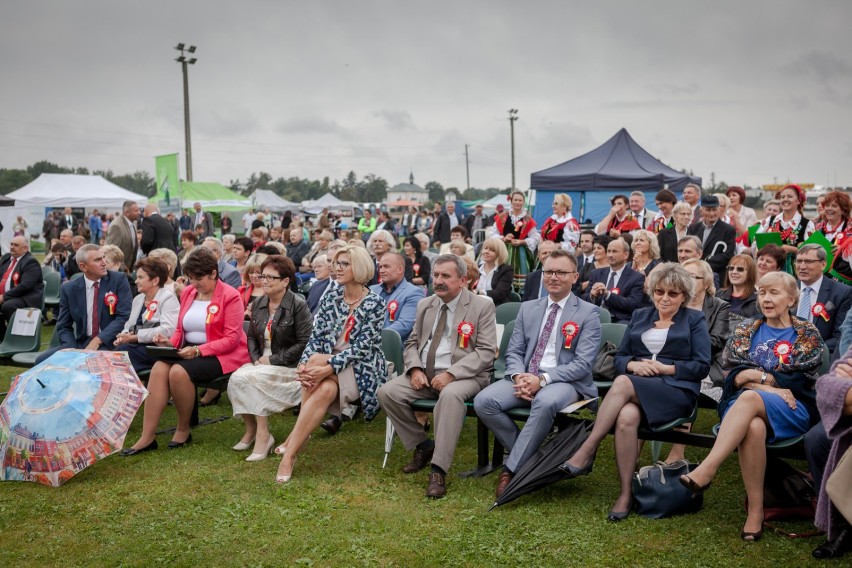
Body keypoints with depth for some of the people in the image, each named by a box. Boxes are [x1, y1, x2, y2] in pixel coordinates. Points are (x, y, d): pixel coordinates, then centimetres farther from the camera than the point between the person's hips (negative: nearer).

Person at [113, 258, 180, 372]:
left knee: (122, 351, -27)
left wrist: (135, 336, -14)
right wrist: (123, 336, -2)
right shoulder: (138, 299, 22)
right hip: (137, 345, 6)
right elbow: (129, 324, 23)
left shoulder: (168, 299, -3)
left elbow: (167, 330, -17)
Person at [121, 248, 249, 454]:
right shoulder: (188, 292, 11)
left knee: (179, 371, -31)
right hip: (189, 351, 6)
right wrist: (171, 342, -5)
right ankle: (147, 437, -24)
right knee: (159, 368, -23)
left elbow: (231, 339, -13)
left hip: (222, 355, -6)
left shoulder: (230, 296, -8)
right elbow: (180, 329, 18)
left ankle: (183, 430, -8)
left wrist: (198, 350, -23)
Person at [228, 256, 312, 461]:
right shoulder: (258, 304, 11)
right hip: (262, 364, 6)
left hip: (288, 367, -6)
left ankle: (263, 435, -21)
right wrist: (256, 359, -3)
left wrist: (273, 360, -15)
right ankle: (251, 429, -7)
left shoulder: (298, 306, -10)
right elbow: (251, 336, 17)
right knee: (236, 378, -23)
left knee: (251, 378, -29)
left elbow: (304, 343, -15)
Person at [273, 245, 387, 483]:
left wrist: (328, 367, -29)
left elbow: (362, 346, -16)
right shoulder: (331, 298, 8)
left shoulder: (374, 303, -7)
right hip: (327, 360, 4)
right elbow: (316, 337, 3)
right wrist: (303, 363, -18)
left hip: (361, 368, -4)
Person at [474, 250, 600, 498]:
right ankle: (528, 455, -5)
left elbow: (583, 364, -7)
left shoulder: (588, 313, 2)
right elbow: (513, 352, 13)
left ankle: (512, 468, -25)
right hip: (525, 378, 5)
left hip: (565, 382, -4)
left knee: (545, 402, -39)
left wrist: (542, 379, -19)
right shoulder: (528, 308, 16)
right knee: (483, 401, -22)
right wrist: (518, 376, -11)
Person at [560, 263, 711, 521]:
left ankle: (586, 452, -33)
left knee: (623, 383, -35)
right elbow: (619, 357, 17)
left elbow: (702, 366, 2)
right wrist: (634, 364, -6)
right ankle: (626, 493, -29)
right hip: (636, 387, 3)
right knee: (627, 417, -36)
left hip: (676, 391, -3)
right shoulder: (639, 316, 23)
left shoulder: (695, 320, 12)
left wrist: (663, 368, -9)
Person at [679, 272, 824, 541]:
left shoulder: (808, 335, 10)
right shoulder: (746, 330, 16)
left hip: (792, 411, -2)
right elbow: (733, 376, 5)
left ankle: (706, 471, -47)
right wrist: (770, 386, -10)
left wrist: (756, 374, -6)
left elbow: (799, 382, -1)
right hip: (745, 404, 2)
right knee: (753, 428, -37)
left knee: (749, 398, -38)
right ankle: (755, 510, -31)